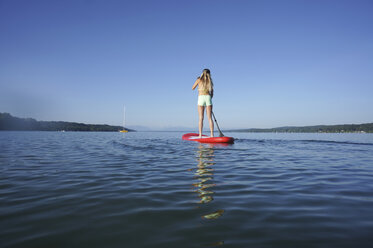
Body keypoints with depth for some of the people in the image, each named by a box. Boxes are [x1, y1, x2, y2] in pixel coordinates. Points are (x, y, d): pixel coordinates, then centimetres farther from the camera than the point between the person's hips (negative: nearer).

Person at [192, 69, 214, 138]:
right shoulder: (210, 81, 16)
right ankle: (212, 135, -3)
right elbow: (212, 94, 17)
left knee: (201, 118, -2)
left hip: (201, 98, -2)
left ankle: (200, 135, -6)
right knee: (209, 118, 3)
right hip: (208, 98, 2)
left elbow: (193, 88, 18)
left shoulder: (199, 79, 6)